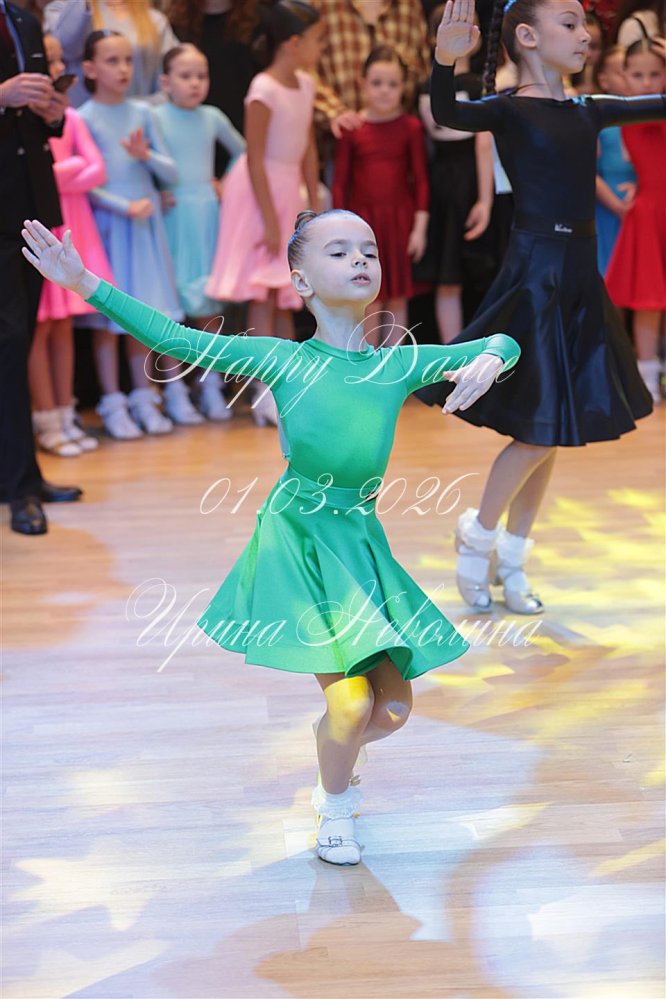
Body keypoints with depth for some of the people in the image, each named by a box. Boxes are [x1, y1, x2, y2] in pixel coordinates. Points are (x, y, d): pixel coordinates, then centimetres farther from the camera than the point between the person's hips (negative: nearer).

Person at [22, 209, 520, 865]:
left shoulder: (401, 365, 1)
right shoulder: (281, 360, -7)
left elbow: (504, 343, 8)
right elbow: (175, 340, -8)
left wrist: (487, 362, -16)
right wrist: (84, 283, -13)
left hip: (361, 541, 4)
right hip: (295, 541, -4)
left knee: (393, 709, 3)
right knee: (351, 700, -13)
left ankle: (335, 768, 39)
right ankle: (334, 810, 19)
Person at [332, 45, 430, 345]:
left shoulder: (410, 127, -2)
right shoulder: (351, 129, -1)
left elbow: (421, 179, 1)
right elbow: (340, 182, 3)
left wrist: (420, 227, -3)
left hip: (399, 219, 0)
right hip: (363, 220, 0)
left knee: (397, 297, 7)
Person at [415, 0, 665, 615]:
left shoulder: (588, 112, 11)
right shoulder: (509, 110, -9)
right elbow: (448, 114, -29)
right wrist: (445, 62, -47)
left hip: (580, 276, 7)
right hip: (534, 274, -7)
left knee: (551, 431, 10)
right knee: (539, 430, -5)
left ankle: (512, 561, 22)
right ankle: (478, 536, 17)